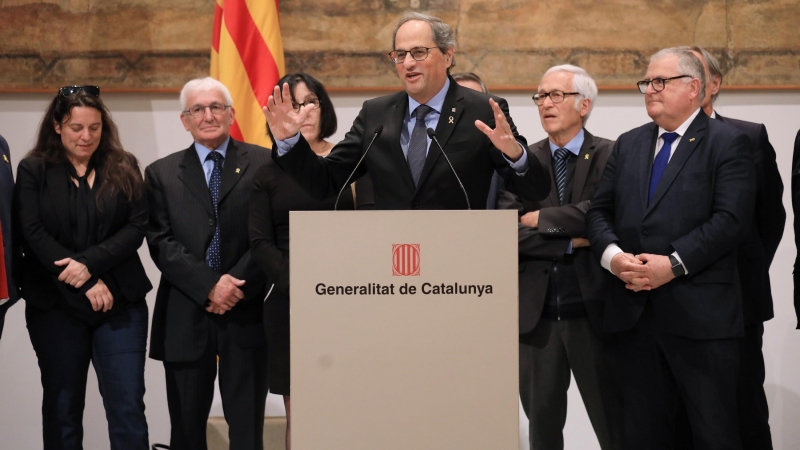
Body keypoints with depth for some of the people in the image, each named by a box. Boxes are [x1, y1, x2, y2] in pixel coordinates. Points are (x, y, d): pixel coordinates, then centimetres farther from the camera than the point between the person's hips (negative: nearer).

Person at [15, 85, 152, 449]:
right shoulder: (33, 171, 2)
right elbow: (33, 234, -6)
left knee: (128, 407, -3)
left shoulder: (124, 168, 6)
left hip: (120, 303, 0)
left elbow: (136, 227, -2)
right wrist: (86, 285, -13)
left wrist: (90, 263, -16)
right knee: (62, 407, 9)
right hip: (55, 306, 0)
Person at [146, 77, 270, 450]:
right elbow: (161, 242, 0)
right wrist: (209, 285, -13)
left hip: (247, 313, -1)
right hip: (185, 318, 2)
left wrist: (237, 283, -13)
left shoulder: (263, 164, 5)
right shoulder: (162, 174, 10)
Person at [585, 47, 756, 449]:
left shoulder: (727, 143, -1)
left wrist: (674, 264, -19)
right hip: (634, 311, 5)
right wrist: (612, 255, -8)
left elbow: (731, 219, -12)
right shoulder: (628, 144, 17)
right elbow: (599, 211, 13)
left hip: (700, 312, -5)